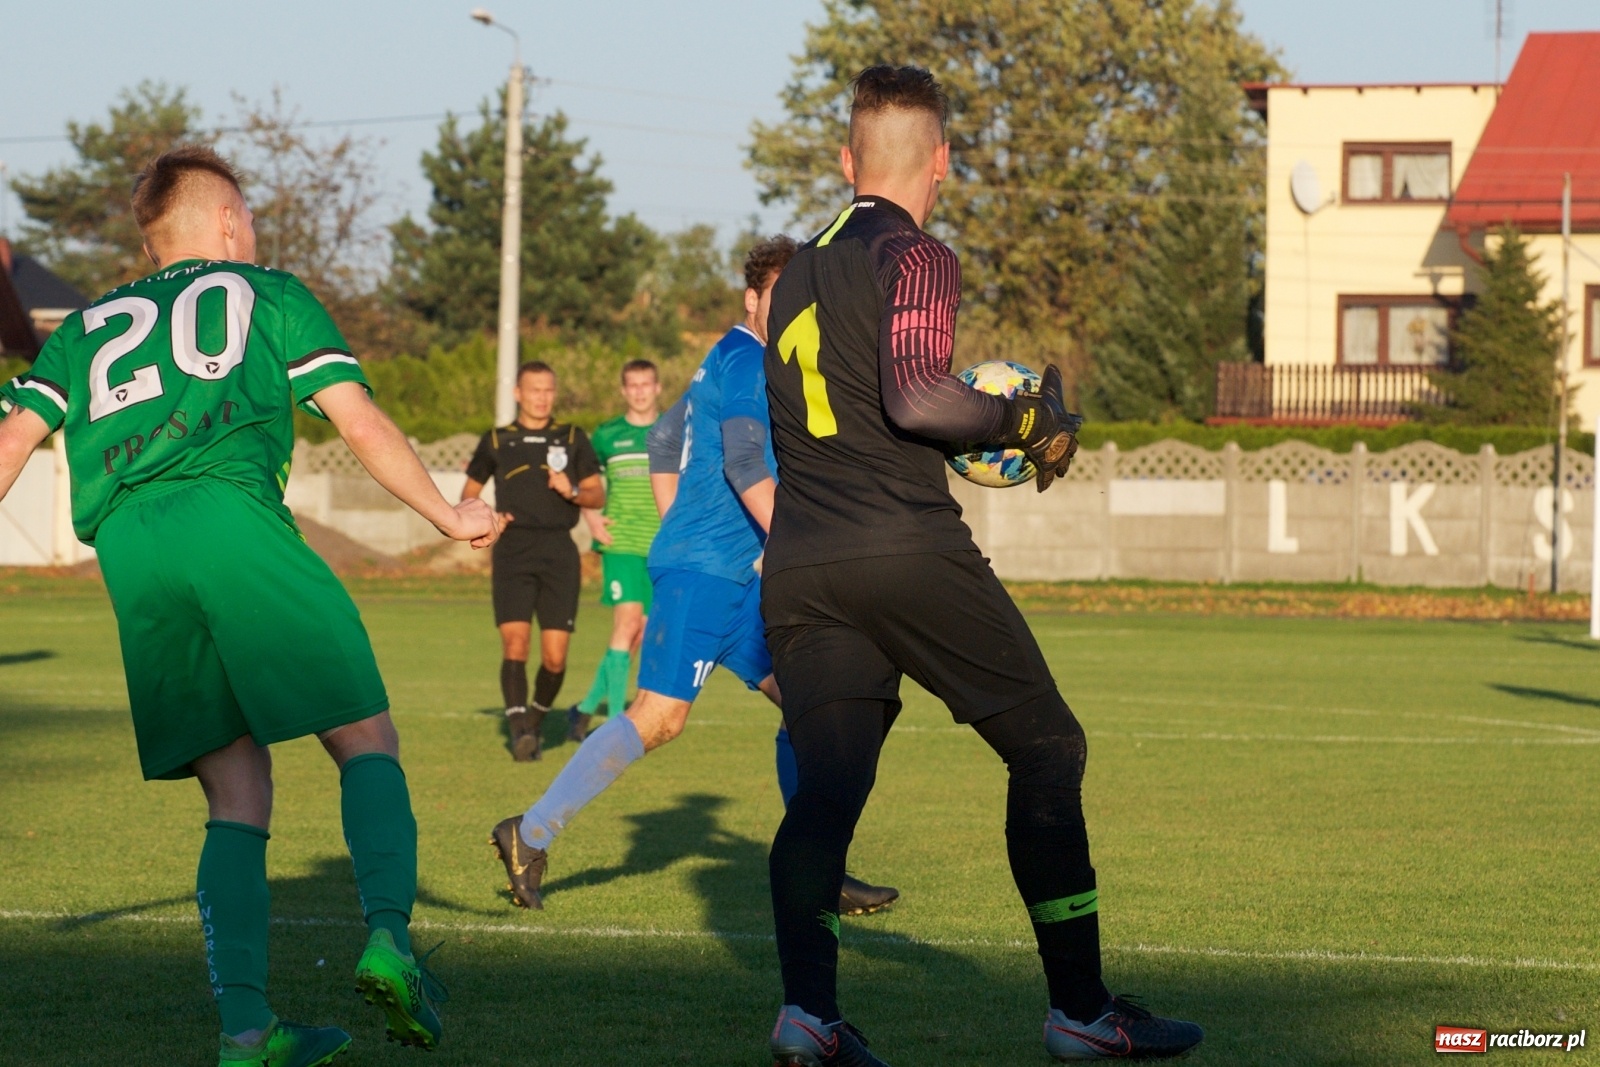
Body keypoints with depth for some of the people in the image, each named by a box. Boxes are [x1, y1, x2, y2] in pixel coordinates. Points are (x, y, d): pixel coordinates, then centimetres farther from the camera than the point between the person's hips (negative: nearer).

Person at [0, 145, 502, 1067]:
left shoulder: (90, 325, 31)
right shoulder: (269, 295, 22)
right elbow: (362, 424, 16)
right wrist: (452, 518, 26)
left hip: (124, 544, 4)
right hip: (229, 511, -4)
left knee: (236, 786, 8)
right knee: (367, 739, 1)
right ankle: (389, 934, -23)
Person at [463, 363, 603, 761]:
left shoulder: (573, 439, 12)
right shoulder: (497, 441, 12)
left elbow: (598, 495, 11)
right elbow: (469, 493, 21)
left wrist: (573, 492, -10)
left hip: (559, 551, 0)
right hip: (513, 550, 0)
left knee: (555, 656, -4)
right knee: (514, 642, -16)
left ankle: (536, 721, 21)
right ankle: (518, 730, -20)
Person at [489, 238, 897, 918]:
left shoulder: (727, 361, 20)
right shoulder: (747, 360, -10)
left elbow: (664, 442, 27)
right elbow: (746, 466, -21)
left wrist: (678, 534, 26)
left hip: (735, 573, 10)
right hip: (705, 568, -10)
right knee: (661, 715, -15)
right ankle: (531, 836, -9)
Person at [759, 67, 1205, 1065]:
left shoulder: (797, 277, 20)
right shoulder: (917, 258, -3)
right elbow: (915, 394, -18)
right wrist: (1028, 421, -4)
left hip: (797, 563, 6)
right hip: (907, 548, -6)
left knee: (826, 786, 2)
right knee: (1047, 748, 6)